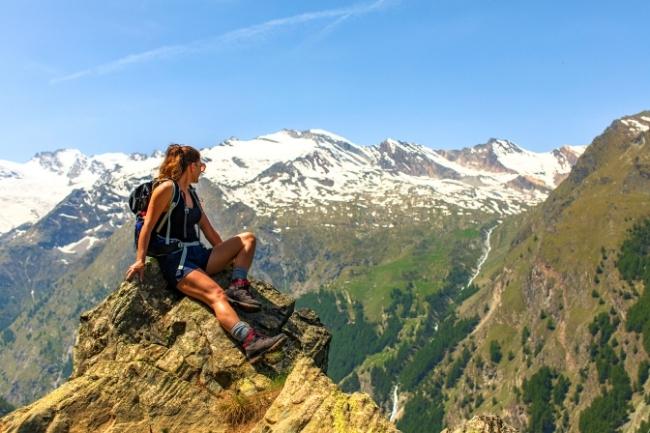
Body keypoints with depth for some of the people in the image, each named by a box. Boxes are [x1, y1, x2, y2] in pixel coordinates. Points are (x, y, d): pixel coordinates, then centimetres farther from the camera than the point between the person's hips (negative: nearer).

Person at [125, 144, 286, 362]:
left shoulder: (191, 194, 20)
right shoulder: (167, 188, -4)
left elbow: (208, 230, 24)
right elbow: (148, 226, -9)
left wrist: (228, 256, 23)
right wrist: (140, 260, -16)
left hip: (198, 256, 9)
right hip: (175, 260, -9)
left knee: (247, 238, 0)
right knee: (216, 294, -33)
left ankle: (238, 287, -19)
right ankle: (251, 342, -51)